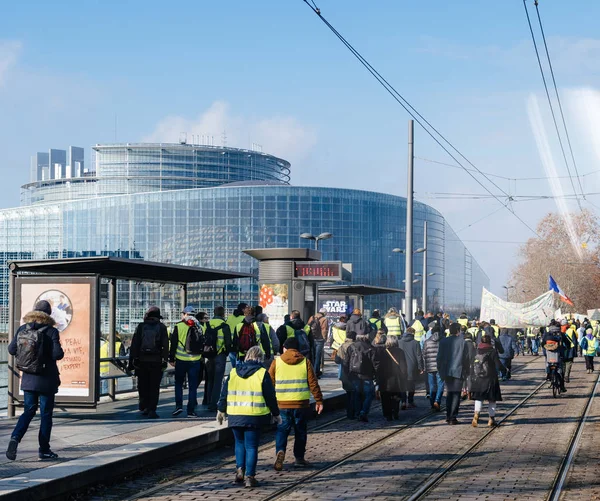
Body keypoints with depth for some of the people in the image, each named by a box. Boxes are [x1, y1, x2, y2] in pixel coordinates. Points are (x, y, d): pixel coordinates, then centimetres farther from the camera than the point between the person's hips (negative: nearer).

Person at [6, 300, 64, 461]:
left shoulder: (22, 329, 0)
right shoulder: (51, 331, -13)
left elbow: (12, 349, 2)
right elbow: (57, 354, -19)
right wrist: (61, 351, 3)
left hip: (28, 378, 4)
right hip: (46, 379, -4)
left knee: (28, 411, 12)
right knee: (46, 413, 7)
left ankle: (15, 437, -13)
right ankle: (44, 450, 11)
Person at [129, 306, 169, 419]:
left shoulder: (140, 327, 4)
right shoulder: (162, 327, 1)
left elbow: (134, 345, 1)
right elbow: (165, 345, -4)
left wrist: (131, 361, 3)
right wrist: (165, 360, -2)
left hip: (141, 361, 1)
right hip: (156, 362, -1)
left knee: (143, 385, 13)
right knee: (154, 387, 2)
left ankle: (144, 407, 9)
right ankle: (151, 410, -3)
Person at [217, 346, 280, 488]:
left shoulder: (233, 372, 6)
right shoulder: (262, 373, -5)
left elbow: (224, 393, 11)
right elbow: (270, 396, -2)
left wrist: (221, 410, 24)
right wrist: (276, 414, 10)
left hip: (235, 416, 3)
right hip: (254, 417, -3)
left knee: (239, 443, 21)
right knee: (251, 446, 3)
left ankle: (240, 469, 8)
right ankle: (249, 476, -2)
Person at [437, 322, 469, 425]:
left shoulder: (443, 342, 2)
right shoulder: (462, 342, -5)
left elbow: (439, 357, 5)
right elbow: (466, 358, -2)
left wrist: (440, 370, 14)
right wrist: (466, 371, 7)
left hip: (446, 371, 3)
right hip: (458, 371, -3)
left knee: (449, 393, 16)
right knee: (456, 394, 1)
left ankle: (448, 416, 15)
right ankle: (453, 417, -4)